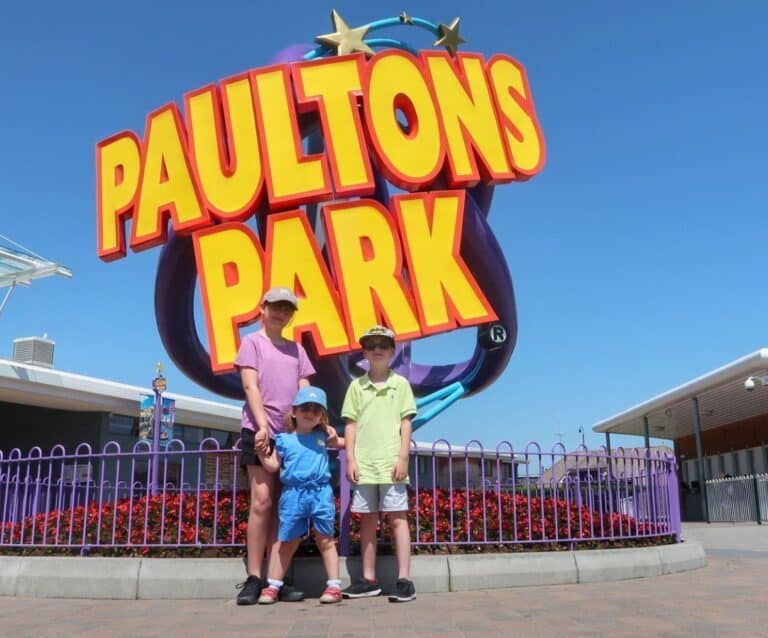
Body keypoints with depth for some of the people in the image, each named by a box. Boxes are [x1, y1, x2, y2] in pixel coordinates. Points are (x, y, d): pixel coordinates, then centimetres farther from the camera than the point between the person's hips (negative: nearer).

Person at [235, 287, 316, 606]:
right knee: (262, 502, -11)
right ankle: (253, 579, -6)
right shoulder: (252, 342, 5)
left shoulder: (296, 349, 18)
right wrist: (262, 426, -17)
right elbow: (250, 387, -6)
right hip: (260, 431, -5)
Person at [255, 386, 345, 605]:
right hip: (292, 495, 0)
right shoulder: (284, 439, 6)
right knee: (287, 541, 7)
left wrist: (336, 439, 5)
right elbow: (273, 466, 7)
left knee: (325, 540, 6)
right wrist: (261, 453, -7)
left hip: (321, 493, 0)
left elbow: (343, 443, 23)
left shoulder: (323, 436, 10)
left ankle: (334, 585, 11)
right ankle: (272, 586, 17)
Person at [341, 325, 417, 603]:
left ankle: (404, 580, 1)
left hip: (391, 463, -2)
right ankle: (369, 580, 16)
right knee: (367, 519, 8)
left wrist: (402, 458, -6)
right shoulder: (357, 386, 10)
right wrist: (350, 460, 2)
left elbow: (406, 423, 2)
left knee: (398, 518, -2)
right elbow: (351, 425, 9)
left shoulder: (400, 383, 5)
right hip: (364, 464, 3)